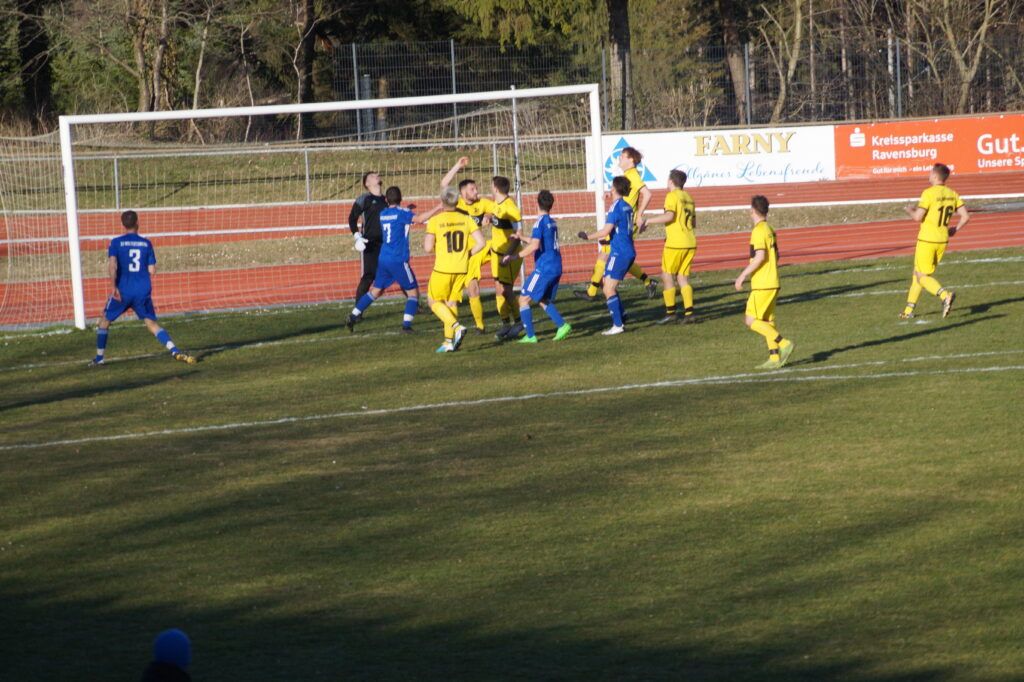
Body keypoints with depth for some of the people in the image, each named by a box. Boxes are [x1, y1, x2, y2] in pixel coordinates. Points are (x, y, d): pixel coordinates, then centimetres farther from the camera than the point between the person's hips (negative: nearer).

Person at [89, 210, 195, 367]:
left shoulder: (116, 242, -1)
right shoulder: (146, 243, 5)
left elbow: (112, 264, -16)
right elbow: (152, 270, 4)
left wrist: (113, 286, -17)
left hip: (122, 291, -2)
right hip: (143, 291, 2)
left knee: (105, 320, 17)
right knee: (152, 323, 4)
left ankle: (99, 358, 18)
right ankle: (175, 352, -15)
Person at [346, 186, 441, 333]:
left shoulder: (383, 214, 11)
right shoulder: (401, 212, -9)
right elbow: (419, 218, -24)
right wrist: (437, 208, -23)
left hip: (383, 259, 6)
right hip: (398, 260, -6)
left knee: (376, 290, 17)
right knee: (413, 292, 3)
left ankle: (353, 317, 10)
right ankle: (406, 324, -9)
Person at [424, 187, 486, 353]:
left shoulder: (435, 221, -9)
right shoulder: (466, 220, 1)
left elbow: (428, 248, -11)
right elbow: (481, 243, -3)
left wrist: (426, 239, 11)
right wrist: (467, 254, 12)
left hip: (442, 269, -4)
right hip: (461, 269, 4)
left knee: (434, 301, 11)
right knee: (452, 303, 15)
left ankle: (456, 326, -11)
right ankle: (449, 341, 14)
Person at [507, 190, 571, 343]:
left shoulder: (541, 222, -12)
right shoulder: (552, 222, 15)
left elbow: (534, 246, -23)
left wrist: (514, 256, -20)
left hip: (544, 268, -9)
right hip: (556, 268, 9)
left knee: (524, 300, -2)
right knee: (544, 300, 20)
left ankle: (530, 336, -7)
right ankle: (562, 325, 3)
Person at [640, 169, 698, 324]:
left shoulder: (672, 196, -8)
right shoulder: (688, 198, 15)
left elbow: (669, 216, -22)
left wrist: (648, 221, -14)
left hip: (675, 243, -7)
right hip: (690, 243, 7)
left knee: (667, 276, 3)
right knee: (683, 277, 9)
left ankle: (671, 312, 2)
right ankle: (689, 313, 1)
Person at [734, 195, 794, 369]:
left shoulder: (759, 231, -15)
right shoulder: (769, 229, 14)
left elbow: (760, 257, -23)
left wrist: (743, 276, -18)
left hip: (762, 284, -9)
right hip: (772, 282, 9)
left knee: (751, 320, -8)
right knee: (767, 321, 11)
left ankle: (783, 344, -15)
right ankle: (774, 358, 7)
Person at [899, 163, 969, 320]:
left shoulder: (929, 193, -15)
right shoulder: (952, 194, 4)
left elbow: (918, 217, -18)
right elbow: (965, 217, 0)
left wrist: (910, 211, 3)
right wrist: (954, 230, 15)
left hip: (927, 240, -7)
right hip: (943, 240, 7)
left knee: (922, 277, -1)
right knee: (918, 273, 18)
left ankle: (945, 295, -26)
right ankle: (909, 310, 20)